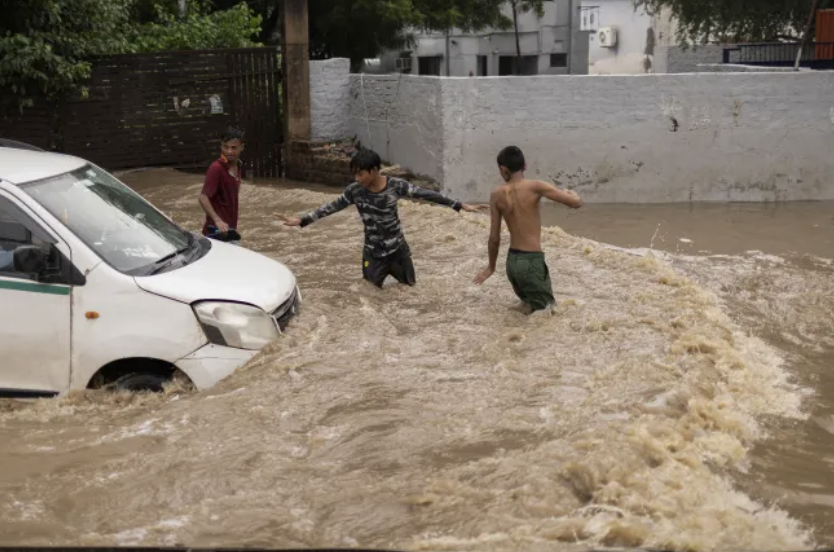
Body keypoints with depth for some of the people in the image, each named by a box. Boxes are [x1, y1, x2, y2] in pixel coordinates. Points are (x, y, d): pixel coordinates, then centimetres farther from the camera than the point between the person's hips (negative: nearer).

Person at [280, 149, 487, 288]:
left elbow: (427, 194, -14)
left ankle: (391, 270, 40)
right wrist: (302, 221, -8)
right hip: (372, 251, 0)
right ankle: (382, 271, 36)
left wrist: (460, 206, -15)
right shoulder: (355, 191, -14)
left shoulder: (396, 186, -18)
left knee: (410, 287, 10)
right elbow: (331, 207, -5)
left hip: (397, 248, 0)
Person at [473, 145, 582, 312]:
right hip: (531, 261, -6)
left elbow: (494, 238, 4)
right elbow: (576, 203, -13)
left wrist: (491, 267, 19)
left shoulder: (497, 195, 1)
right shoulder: (535, 187, -12)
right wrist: (569, 192, 11)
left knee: (531, 303, 29)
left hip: (512, 261, 6)